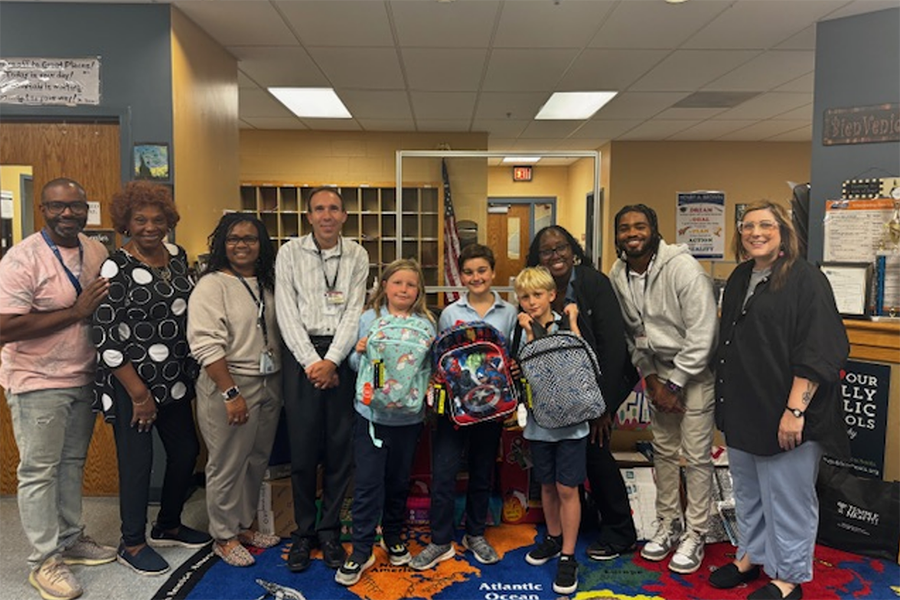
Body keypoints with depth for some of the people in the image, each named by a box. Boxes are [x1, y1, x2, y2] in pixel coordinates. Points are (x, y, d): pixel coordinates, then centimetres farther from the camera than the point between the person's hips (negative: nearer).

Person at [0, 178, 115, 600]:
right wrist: (76, 312, -22)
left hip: (83, 378, 6)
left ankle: (70, 539, 33)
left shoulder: (96, 252, 4)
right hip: (38, 382, -6)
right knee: (40, 471, 5)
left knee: (73, 463, 17)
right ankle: (43, 561, 18)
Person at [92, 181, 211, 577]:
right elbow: (104, 336, -14)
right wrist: (138, 393, -14)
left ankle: (168, 525, 36)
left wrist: (190, 372, 10)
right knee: (138, 462, 4)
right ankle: (132, 544, 26)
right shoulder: (116, 268, -13)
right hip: (131, 384, -6)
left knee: (186, 451, 13)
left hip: (175, 379, 6)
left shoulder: (177, 256, 5)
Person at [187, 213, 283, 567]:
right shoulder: (211, 286, -11)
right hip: (229, 385, -7)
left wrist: (282, 380, 13)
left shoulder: (267, 283, 11)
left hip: (270, 385, 7)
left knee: (257, 460, 16)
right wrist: (231, 393, -21)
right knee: (228, 464, 5)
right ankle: (224, 537, 22)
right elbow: (206, 345, -18)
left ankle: (245, 525, 34)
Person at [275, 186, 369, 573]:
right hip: (301, 353, -1)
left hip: (342, 354, 1)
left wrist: (331, 361, -12)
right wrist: (312, 361, -10)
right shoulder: (290, 252, 3)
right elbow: (287, 313, -2)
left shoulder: (357, 256, 6)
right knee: (302, 447, 4)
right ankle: (303, 531, 20)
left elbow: (354, 313, -1)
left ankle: (329, 530, 21)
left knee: (339, 446, 6)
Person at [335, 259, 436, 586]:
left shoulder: (426, 324, 1)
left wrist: (430, 389, -13)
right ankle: (361, 551, 14)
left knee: (399, 480, 16)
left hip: (408, 415, 2)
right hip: (372, 412, -1)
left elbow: (431, 365, 6)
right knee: (368, 482, 1)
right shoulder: (369, 319, -1)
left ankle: (393, 537, 36)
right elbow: (356, 364, 3)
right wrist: (359, 352, -18)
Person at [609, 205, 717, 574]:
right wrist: (651, 378, -3)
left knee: (696, 456, -1)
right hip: (658, 370, 6)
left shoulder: (682, 267, -22)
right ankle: (669, 523, 31)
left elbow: (701, 335, -22)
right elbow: (630, 333, 4)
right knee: (663, 450, 14)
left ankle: (694, 534, 17)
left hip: (695, 369, -5)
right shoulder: (618, 275, -4)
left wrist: (675, 385, -17)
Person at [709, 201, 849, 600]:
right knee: (747, 490, 18)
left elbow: (819, 353, -16)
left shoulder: (806, 279, -10)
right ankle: (751, 556, 35)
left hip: (785, 415, -7)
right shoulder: (739, 279, 11)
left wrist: (795, 409, -21)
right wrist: (727, 402, 18)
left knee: (787, 496, 4)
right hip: (742, 410, 7)